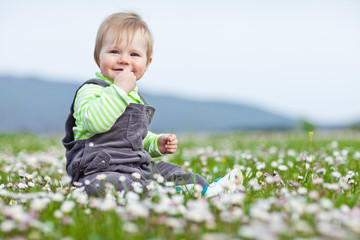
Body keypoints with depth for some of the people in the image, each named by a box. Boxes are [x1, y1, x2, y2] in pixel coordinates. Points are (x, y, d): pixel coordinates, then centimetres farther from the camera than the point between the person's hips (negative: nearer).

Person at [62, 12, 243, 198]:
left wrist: (157, 143, 15)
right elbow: (96, 122, -28)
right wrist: (119, 89, -26)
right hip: (101, 170, -10)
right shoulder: (91, 90, -6)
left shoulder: (136, 97, 21)